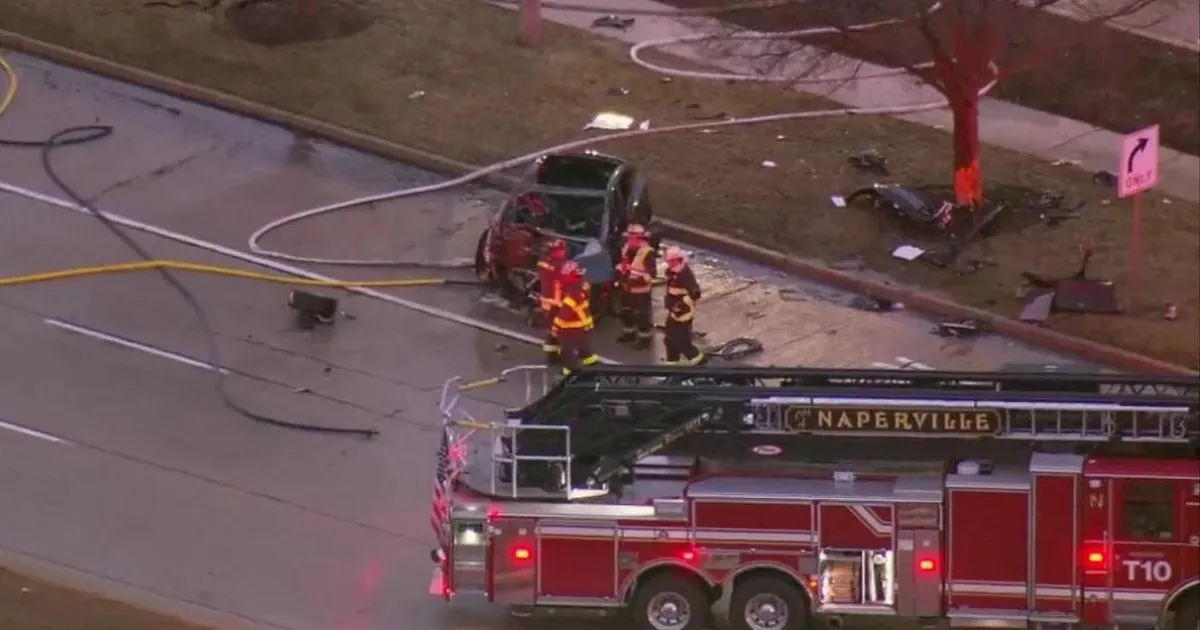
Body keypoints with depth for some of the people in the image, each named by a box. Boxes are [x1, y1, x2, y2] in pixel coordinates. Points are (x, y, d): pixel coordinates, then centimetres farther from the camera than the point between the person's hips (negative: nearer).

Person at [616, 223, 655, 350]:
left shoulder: (647, 253, -24)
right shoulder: (626, 249, 2)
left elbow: (651, 273, -25)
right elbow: (622, 264, 20)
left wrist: (640, 279, -34)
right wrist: (620, 272, 4)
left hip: (641, 290, -8)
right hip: (627, 288, 8)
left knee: (642, 315, -1)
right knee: (626, 312, 22)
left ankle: (645, 338, 11)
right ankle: (629, 333, 41)